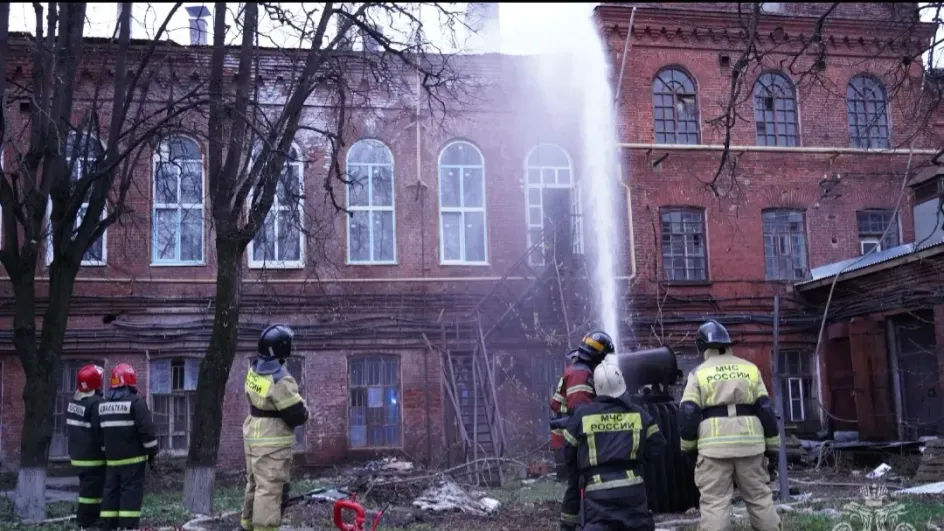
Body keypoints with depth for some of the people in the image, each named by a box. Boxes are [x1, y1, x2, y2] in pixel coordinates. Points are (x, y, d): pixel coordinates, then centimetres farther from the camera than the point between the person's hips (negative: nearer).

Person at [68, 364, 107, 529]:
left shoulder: (73, 401, 9)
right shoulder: (96, 403, -21)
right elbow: (100, 430, -21)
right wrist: (107, 449, -11)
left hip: (77, 453, 9)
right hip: (93, 455, -9)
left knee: (86, 485, 19)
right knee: (92, 487, -2)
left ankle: (85, 516, 26)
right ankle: (86, 520, 1)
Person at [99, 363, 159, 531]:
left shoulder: (103, 405, 10)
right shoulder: (136, 402, -13)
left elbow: (100, 431, 18)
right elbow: (146, 429, -16)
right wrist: (152, 451, -5)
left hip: (112, 458, 6)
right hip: (133, 457, -6)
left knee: (111, 491, 11)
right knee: (131, 492, -5)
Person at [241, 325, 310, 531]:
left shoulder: (254, 369, -1)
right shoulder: (280, 380, -26)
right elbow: (297, 416, -21)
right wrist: (303, 408, 2)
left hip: (252, 436, 9)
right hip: (272, 442, -9)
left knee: (255, 482, 23)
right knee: (269, 488, -3)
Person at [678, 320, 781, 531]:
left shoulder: (699, 373, 3)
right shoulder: (750, 369, 10)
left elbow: (688, 413, -2)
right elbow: (765, 408, 9)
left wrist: (688, 446, 10)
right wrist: (772, 445, 14)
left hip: (714, 445, -3)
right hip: (749, 443, 3)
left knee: (715, 502, -2)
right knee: (760, 497, 13)